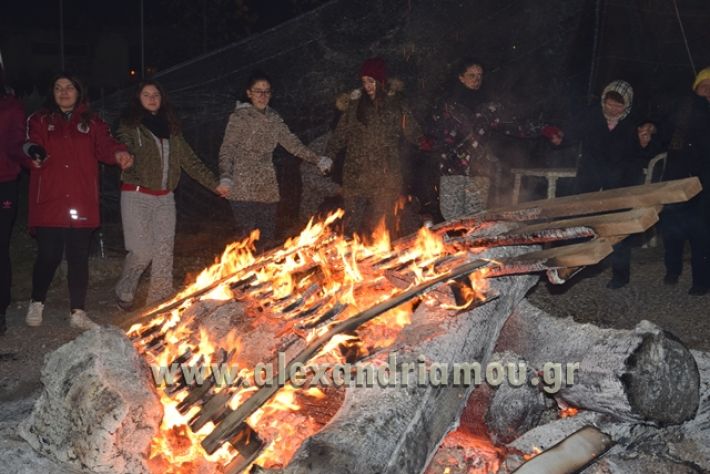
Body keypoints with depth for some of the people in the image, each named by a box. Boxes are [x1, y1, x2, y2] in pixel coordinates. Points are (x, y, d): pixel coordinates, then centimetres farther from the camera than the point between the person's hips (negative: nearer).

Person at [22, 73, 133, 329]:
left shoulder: (92, 123, 13)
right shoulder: (40, 120, 9)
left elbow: (105, 145, -3)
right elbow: (32, 144, -7)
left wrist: (118, 153, -26)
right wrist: (34, 152, -32)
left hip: (82, 203, 1)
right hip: (49, 202, -1)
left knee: (79, 258, 5)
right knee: (48, 257, -1)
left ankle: (78, 312, 16)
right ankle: (36, 303, 24)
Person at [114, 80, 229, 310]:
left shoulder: (171, 128, 15)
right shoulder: (130, 125, 1)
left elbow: (189, 160, 16)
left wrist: (214, 183, 12)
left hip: (165, 197, 4)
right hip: (137, 195, -4)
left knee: (164, 253, 1)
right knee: (142, 252, -8)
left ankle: (159, 302, 9)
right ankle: (123, 294, 16)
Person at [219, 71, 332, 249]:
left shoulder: (274, 118, 11)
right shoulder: (239, 117, -5)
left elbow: (292, 143, 11)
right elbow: (227, 150, -9)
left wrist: (317, 160, 3)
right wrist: (225, 178, -25)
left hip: (268, 188, 5)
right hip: (243, 188, -5)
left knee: (268, 239, 8)